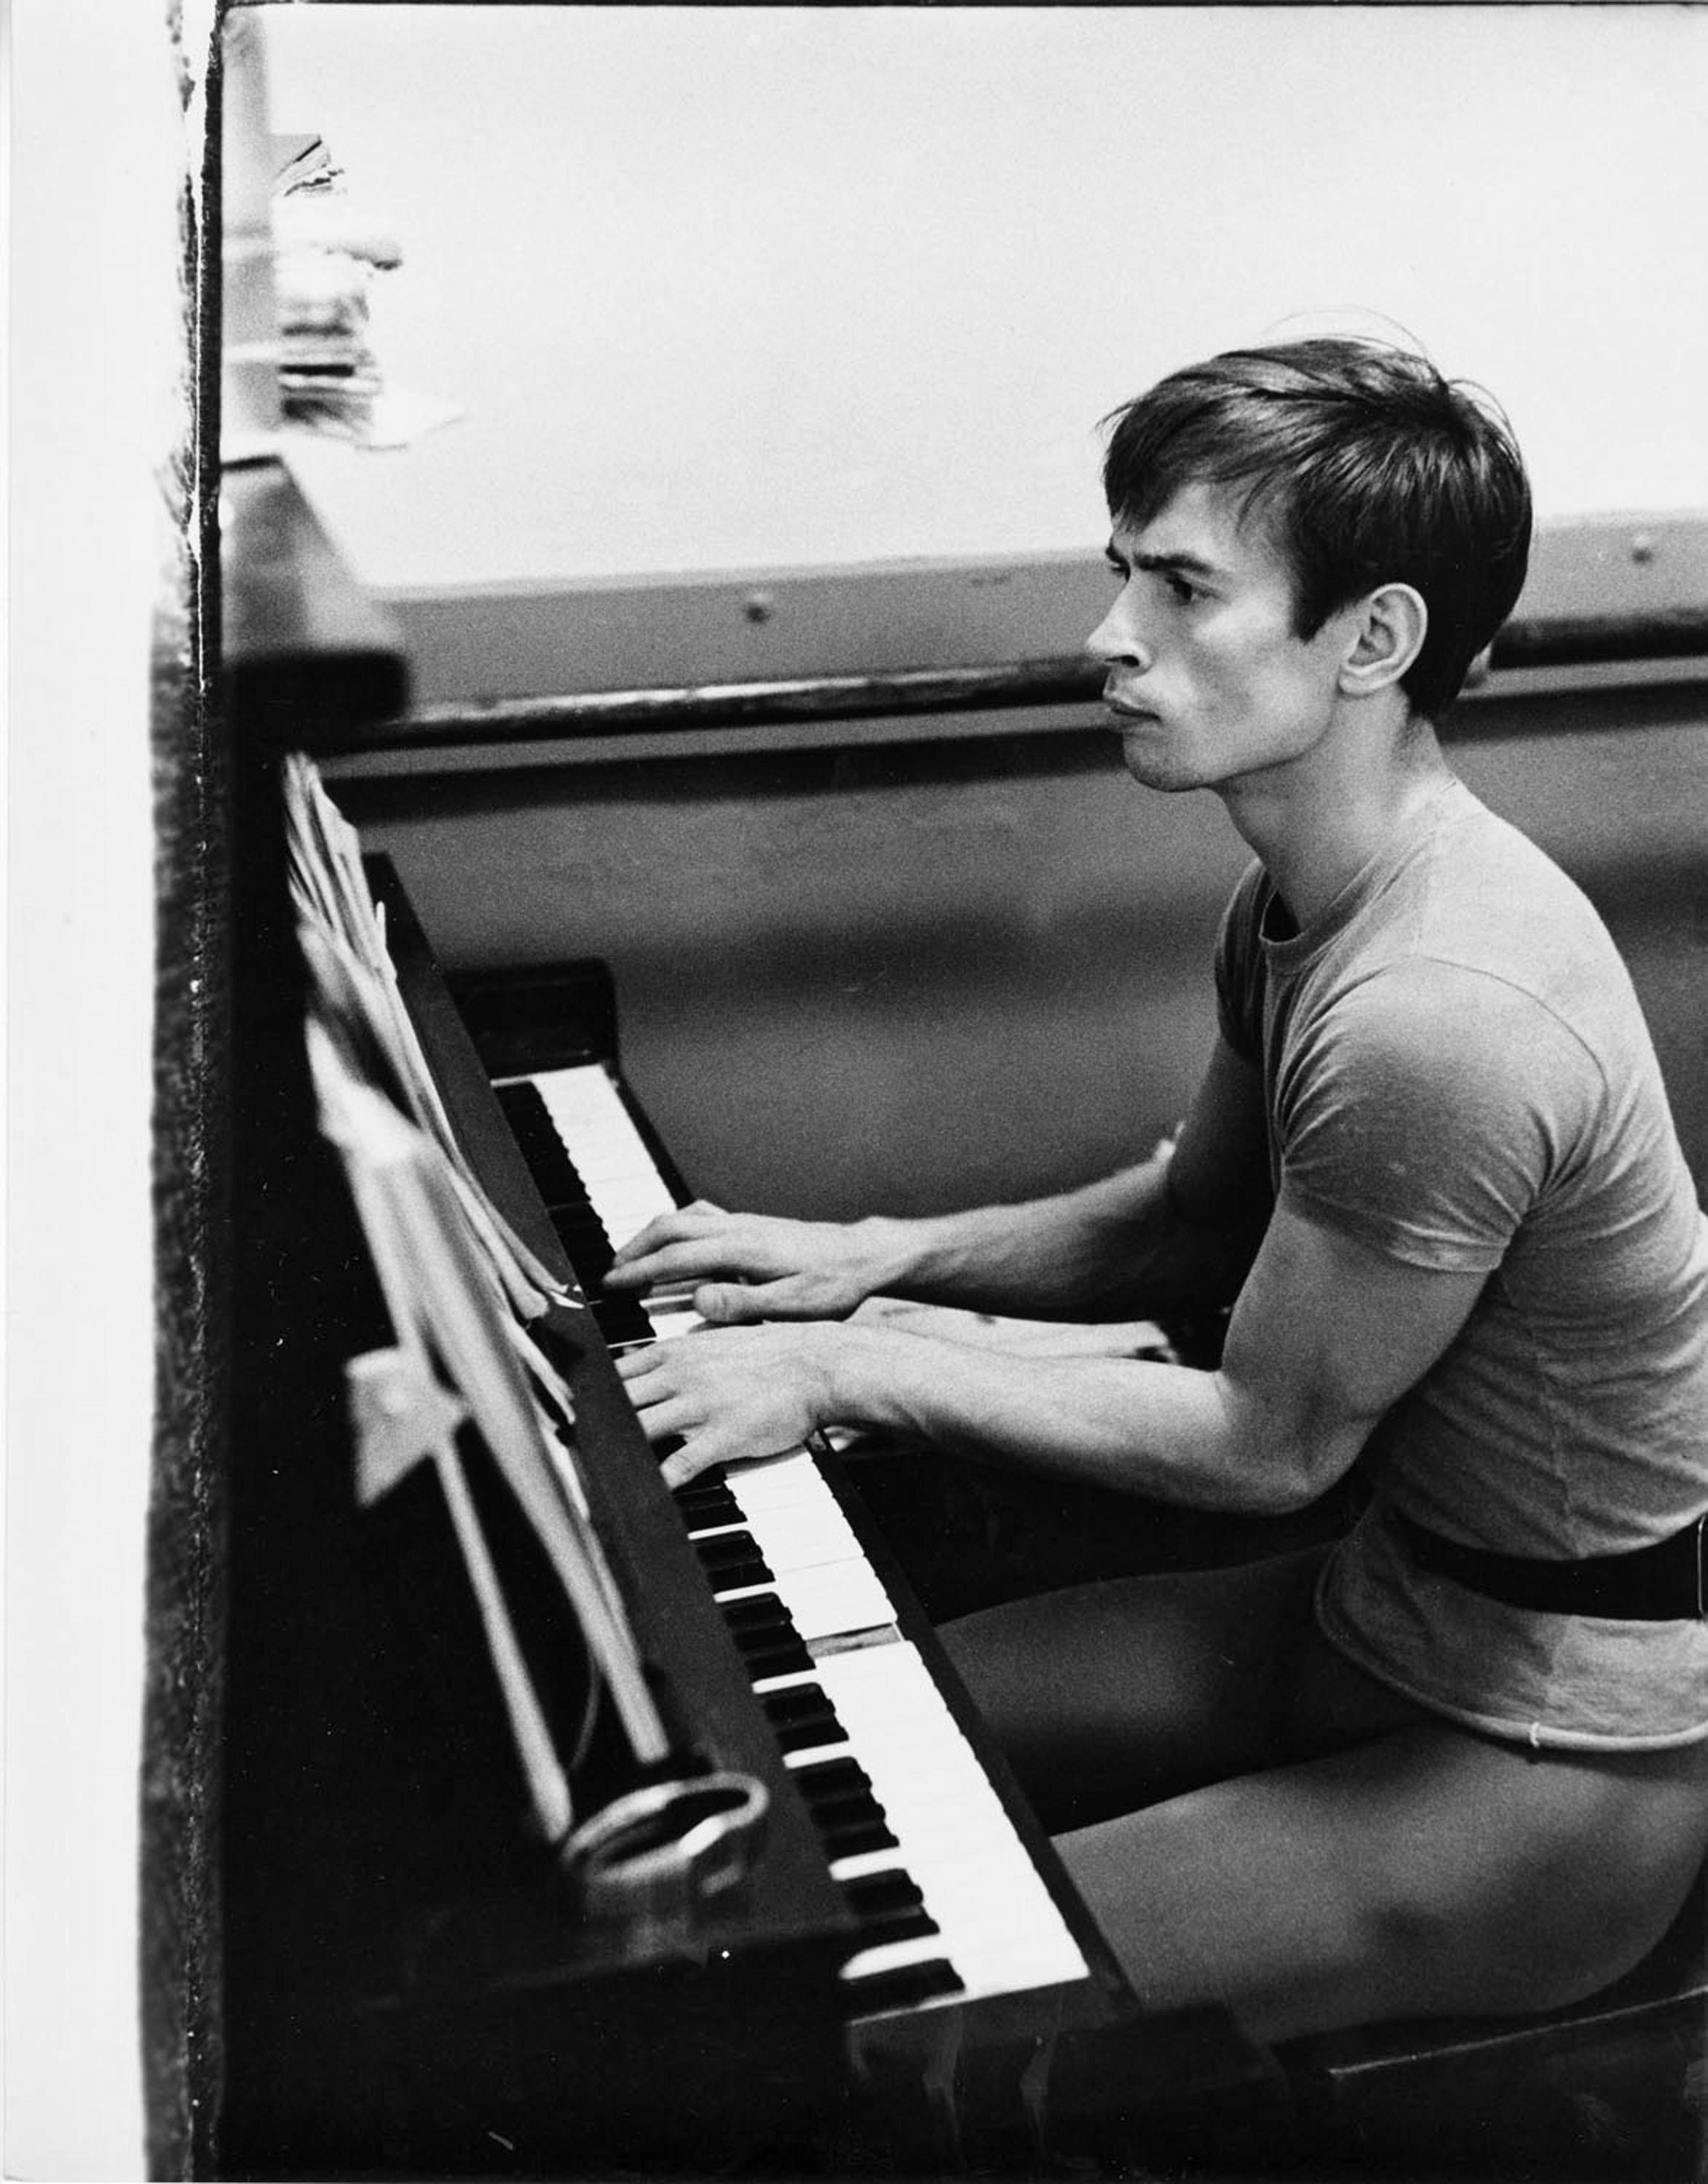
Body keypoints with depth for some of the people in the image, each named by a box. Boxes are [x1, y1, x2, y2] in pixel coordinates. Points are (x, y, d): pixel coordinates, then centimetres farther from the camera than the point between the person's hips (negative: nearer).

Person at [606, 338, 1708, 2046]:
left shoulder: (1440, 1019, -33)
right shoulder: (1303, 902, -2)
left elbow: (1265, 1445, -22)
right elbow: (1200, 1212, 11)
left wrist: (853, 1370, -17)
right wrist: (876, 1257, 0)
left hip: (1557, 1754, -8)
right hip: (1387, 1602, 9)